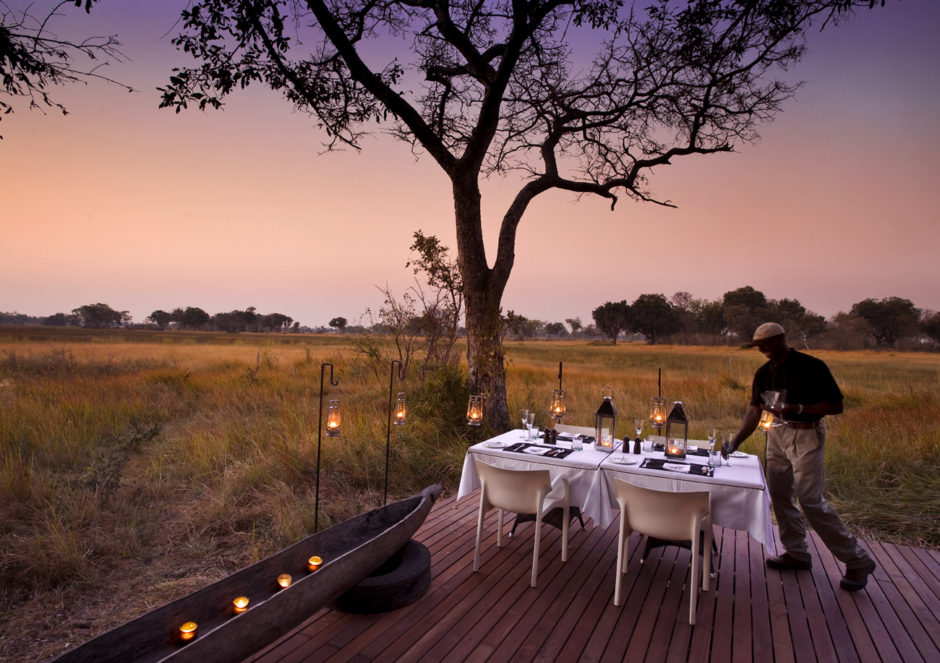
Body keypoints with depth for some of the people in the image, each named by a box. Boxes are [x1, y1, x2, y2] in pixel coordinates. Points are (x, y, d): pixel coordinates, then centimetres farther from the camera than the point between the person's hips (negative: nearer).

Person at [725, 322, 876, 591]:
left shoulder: (812, 367, -13)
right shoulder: (764, 373, 4)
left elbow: (836, 405, -11)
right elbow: (754, 410, 1)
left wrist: (798, 409, -24)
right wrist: (734, 442, -11)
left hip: (806, 435, -7)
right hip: (777, 434, 7)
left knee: (810, 500, -9)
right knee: (779, 496, 9)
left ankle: (857, 561, 6)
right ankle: (797, 553, 25)